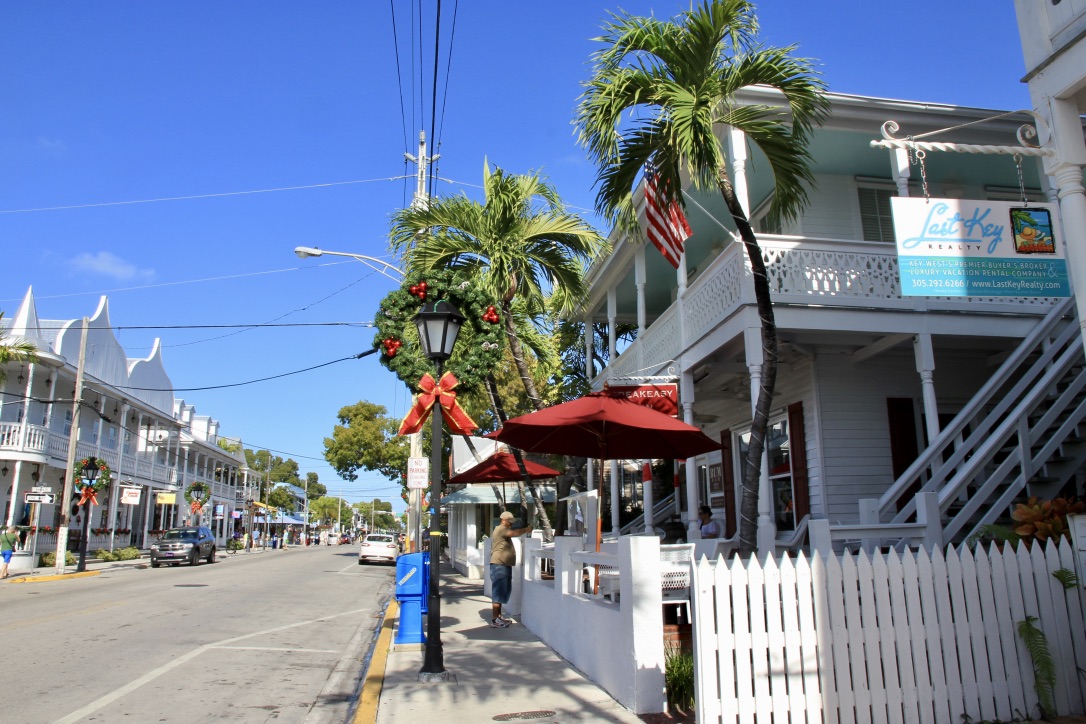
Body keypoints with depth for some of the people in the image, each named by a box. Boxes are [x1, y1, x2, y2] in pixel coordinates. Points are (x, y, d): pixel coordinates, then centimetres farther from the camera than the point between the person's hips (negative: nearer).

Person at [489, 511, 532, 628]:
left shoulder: (503, 531, 24)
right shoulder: (500, 529, -12)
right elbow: (514, 533, -25)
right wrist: (526, 530, -18)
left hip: (505, 566, 11)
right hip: (499, 566, -11)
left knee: (502, 592, 15)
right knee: (498, 593, -10)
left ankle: (498, 617, 22)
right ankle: (494, 620, -10)